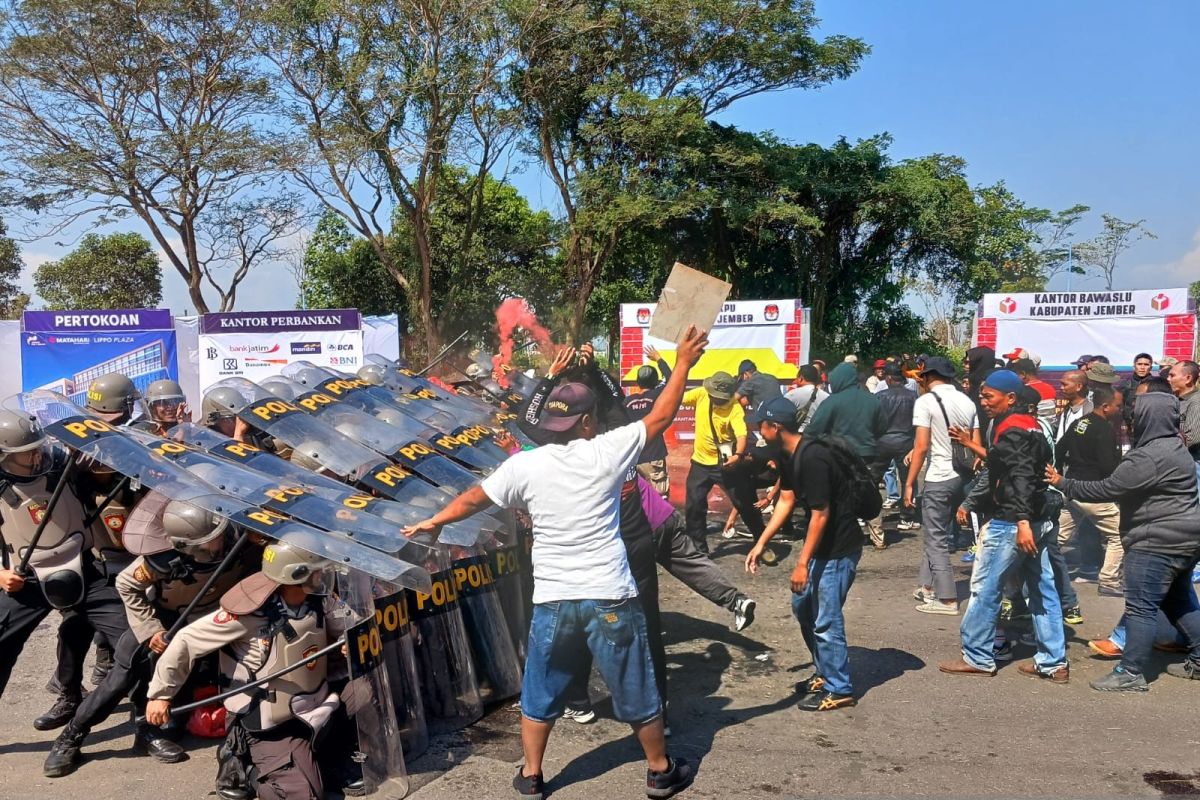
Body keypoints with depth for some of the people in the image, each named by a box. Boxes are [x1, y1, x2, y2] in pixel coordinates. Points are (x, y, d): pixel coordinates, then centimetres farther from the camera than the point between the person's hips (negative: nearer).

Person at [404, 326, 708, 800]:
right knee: (637, 691, 14)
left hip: (552, 600, 2)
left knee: (541, 694, 19)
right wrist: (683, 364, 11)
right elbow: (661, 416, 1)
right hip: (609, 598, -2)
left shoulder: (524, 465, -3)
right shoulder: (608, 452, -9)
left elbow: (473, 499, 8)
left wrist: (433, 523, 25)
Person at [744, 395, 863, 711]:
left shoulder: (812, 458, -27)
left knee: (826, 620, -2)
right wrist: (761, 544, 11)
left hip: (839, 549, -10)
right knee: (802, 605, 19)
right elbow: (786, 500, 11)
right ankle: (824, 672, 33)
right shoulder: (789, 455, 3)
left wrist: (802, 563, -22)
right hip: (821, 545, 10)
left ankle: (839, 690, 13)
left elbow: (820, 514, -25)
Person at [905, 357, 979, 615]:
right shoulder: (967, 401, 8)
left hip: (938, 477, -7)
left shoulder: (926, 401, -10)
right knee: (937, 533, 19)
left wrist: (909, 483, -10)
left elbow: (922, 446, -15)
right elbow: (976, 445, 8)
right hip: (963, 476, 7)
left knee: (937, 539, 2)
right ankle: (927, 586, 26)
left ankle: (947, 599, 4)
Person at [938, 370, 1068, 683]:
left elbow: (1020, 478, -27)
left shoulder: (1011, 430, -15)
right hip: (1038, 519, 10)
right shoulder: (1028, 425, 17)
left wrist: (1022, 520, -35)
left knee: (984, 587, 1)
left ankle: (977, 657, 10)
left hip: (1011, 522, -10)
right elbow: (995, 474, 21)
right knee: (1042, 589, 11)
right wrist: (969, 503, 22)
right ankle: (1053, 662, 16)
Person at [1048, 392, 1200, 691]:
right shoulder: (1174, 447, 13)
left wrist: (1064, 484, -10)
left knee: (1141, 607, -6)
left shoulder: (1149, 457, -22)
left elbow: (1107, 489, -20)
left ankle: (1131, 673, -2)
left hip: (1158, 543, -11)